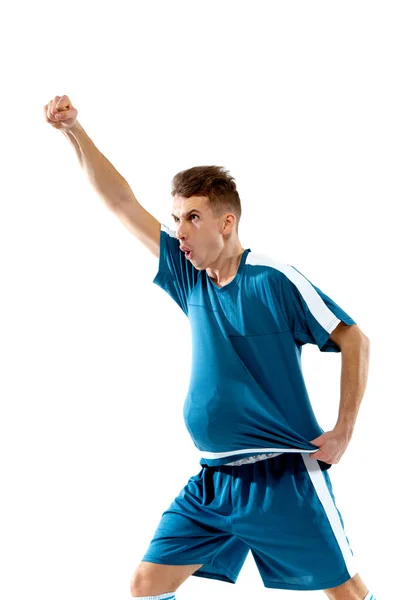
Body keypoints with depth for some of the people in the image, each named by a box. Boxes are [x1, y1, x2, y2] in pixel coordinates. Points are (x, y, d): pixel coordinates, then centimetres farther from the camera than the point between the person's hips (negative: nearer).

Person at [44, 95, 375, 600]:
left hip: (285, 478, -5)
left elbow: (354, 340, -7)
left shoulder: (275, 280, -10)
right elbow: (122, 204, 5)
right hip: (212, 482, 6)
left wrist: (343, 432, -9)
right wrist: (74, 132, -3)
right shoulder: (189, 278, 6)